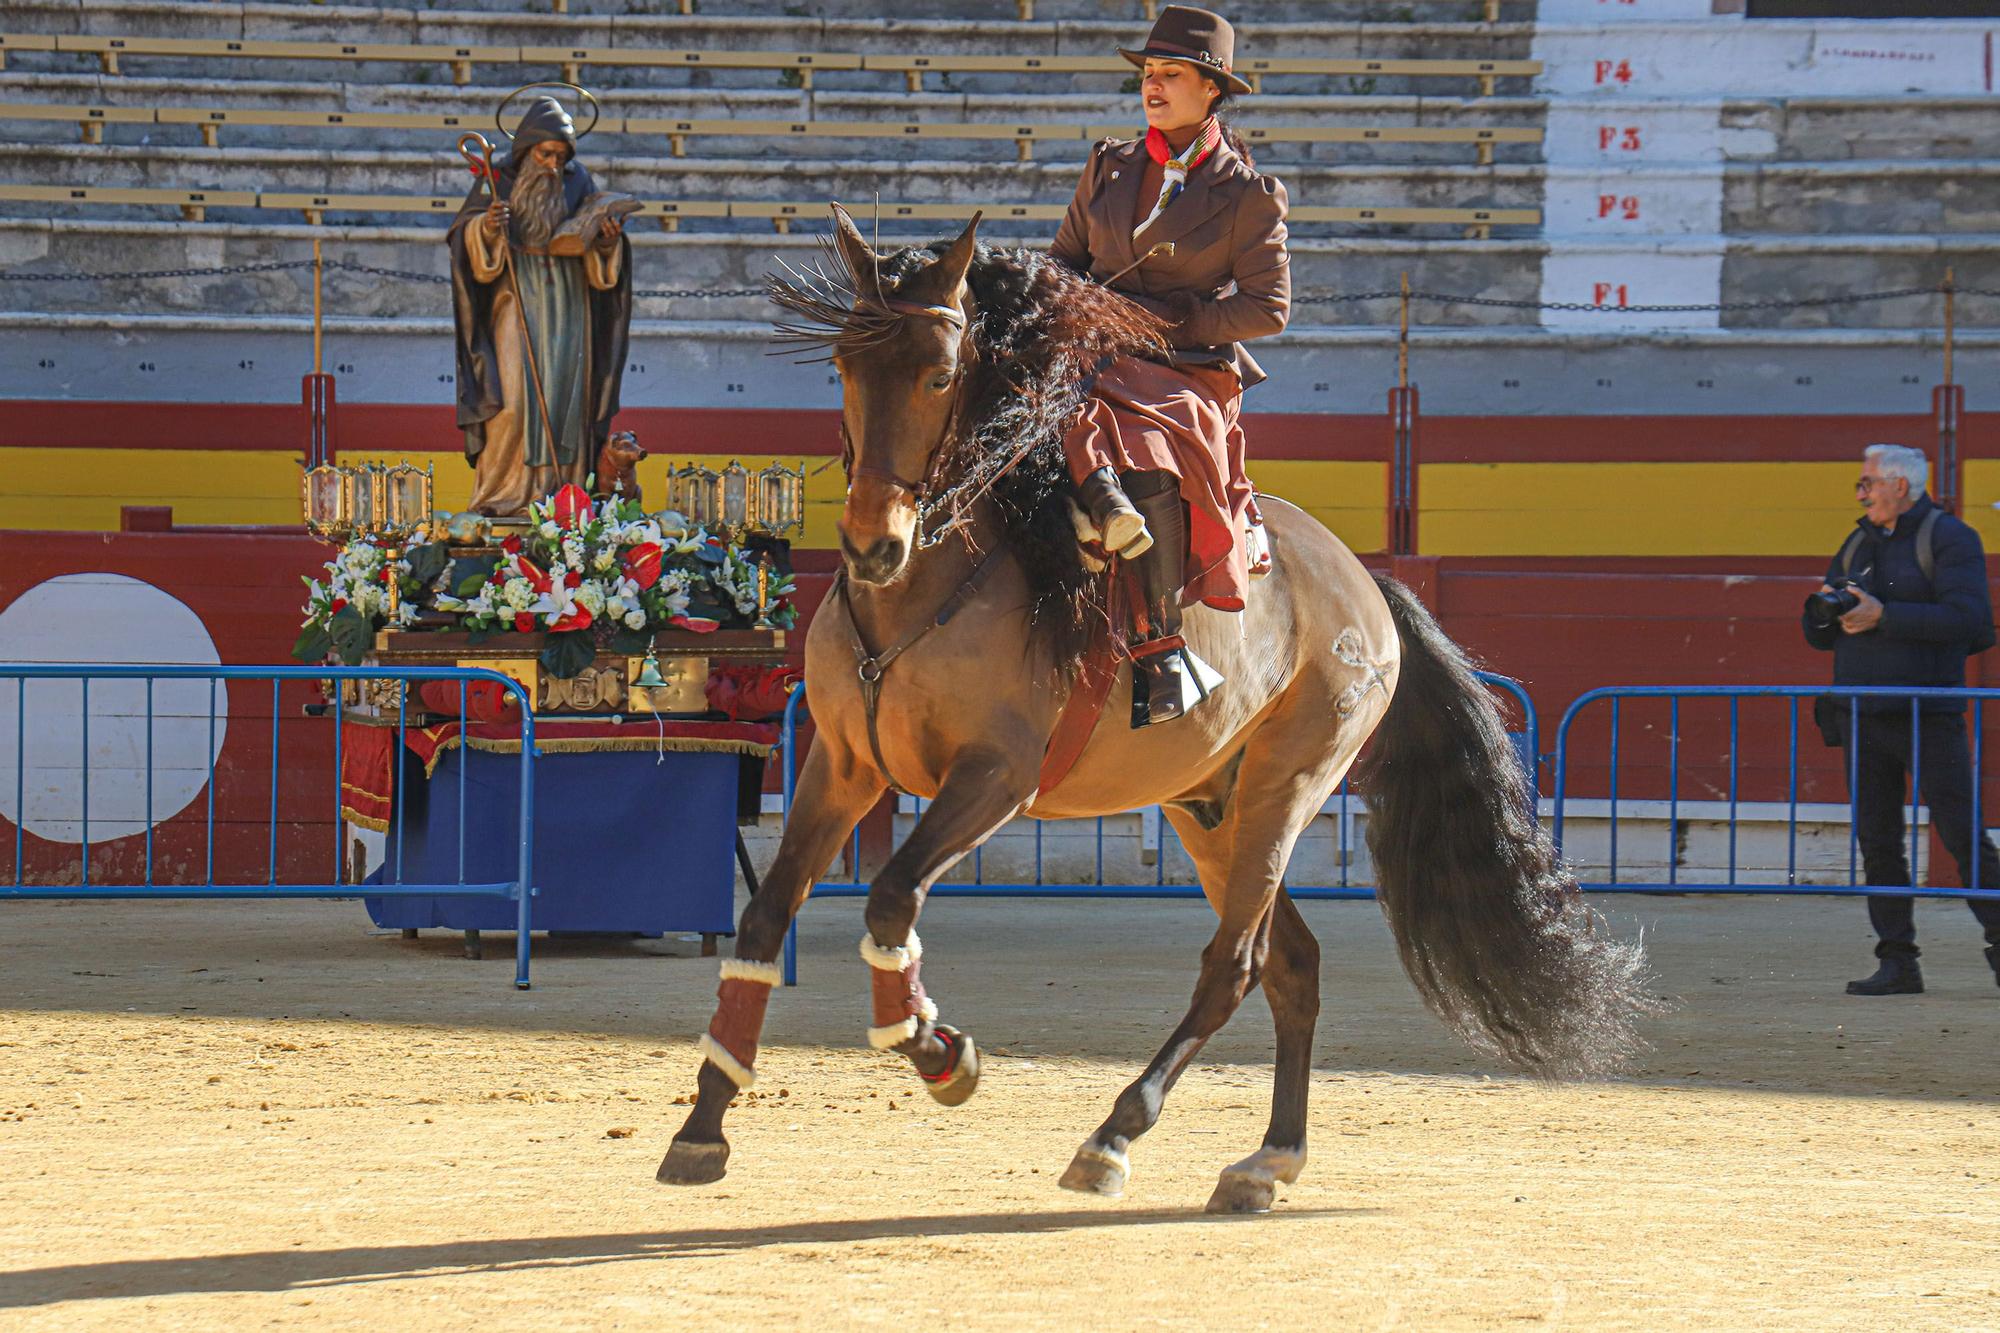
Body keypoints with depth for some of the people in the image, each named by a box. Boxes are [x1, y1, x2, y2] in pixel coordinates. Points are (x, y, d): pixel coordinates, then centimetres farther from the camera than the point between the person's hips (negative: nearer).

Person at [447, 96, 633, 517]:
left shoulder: (578, 184, 7)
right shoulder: (499, 181, 0)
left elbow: (600, 261, 8)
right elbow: (466, 237, -8)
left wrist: (607, 241, -14)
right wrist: (486, 229, -28)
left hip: (566, 308, 3)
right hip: (516, 304, -3)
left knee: (563, 396, -1)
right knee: (513, 398, -12)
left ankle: (557, 491, 1)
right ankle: (502, 495, -11)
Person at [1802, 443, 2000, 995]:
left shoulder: (1949, 539, -3)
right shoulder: (1859, 544, 17)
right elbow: (1819, 636, 20)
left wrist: (1884, 616, -20)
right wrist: (1822, 610, -5)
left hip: (1928, 716, -6)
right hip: (1862, 717, 6)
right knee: (1878, 842, 3)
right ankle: (1897, 963, 6)